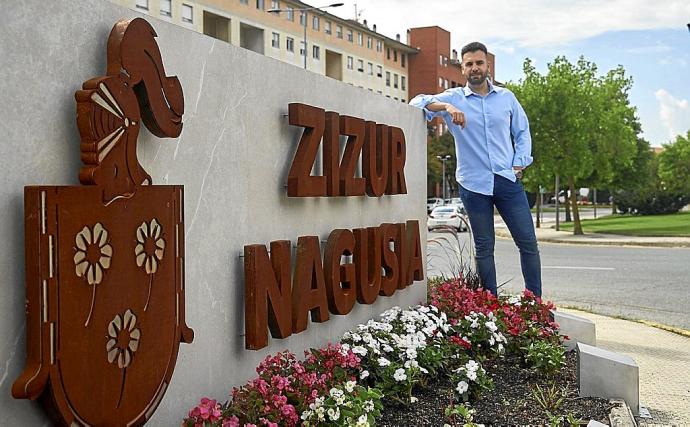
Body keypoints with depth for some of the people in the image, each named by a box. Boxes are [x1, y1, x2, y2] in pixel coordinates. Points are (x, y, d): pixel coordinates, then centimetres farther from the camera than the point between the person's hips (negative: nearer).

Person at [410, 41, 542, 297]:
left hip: (508, 180, 2)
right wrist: (447, 108, -24)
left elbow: (522, 132, 17)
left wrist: (520, 164, 4)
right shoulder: (453, 98, 4)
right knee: (484, 247, 6)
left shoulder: (506, 97, 11)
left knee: (528, 242, 0)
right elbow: (418, 102, -8)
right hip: (474, 184, -2)